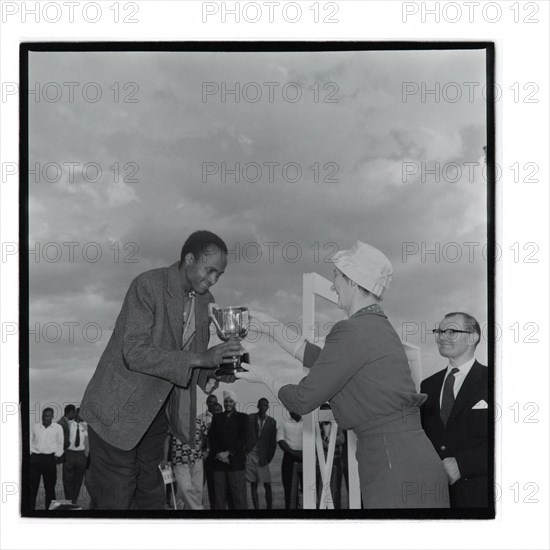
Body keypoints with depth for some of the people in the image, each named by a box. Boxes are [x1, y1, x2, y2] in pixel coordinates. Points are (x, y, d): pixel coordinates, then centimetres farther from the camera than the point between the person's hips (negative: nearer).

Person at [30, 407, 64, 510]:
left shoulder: (58, 428, 6)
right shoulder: (35, 427, 11)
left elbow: (60, 444, 9)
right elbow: (31, 441, 15)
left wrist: (57, 456, 2)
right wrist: (30, 452, 4)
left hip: (49, 459, -1)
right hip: (35, 458, 1)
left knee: (49, 487, 3)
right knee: (32, 486, -2)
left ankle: (49, 508, 8)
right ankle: (31, 508, 1)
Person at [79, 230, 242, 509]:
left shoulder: (204, 300, 3)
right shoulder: (148, 285, -20)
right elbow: (134, 353, -29)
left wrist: (210, 376, -8)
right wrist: (200, 358, -33)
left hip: (155, 410, 7)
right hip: (118, 411, -7)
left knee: (151, 494, 15)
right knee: (117, 499, 1)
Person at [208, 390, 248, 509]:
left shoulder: (242, 417, 10)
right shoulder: (216, 418, 17)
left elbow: (243, 438, 0)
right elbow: (211, 437, 9)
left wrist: (228, 453, -9)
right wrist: (218, 454, -6)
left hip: (236, 461, -2)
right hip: (219, 462, 2)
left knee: (238, 495, -7)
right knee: (219, 495, -2)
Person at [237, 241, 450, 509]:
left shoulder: (352, 331, -13)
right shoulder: (379, 326, 15)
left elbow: (303, 400, -8)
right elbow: (320, 359, 26)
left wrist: (265, 376, 11)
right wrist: (271, 326, 30)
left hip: (396, 469, -9)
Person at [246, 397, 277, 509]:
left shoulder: (271, 422, 4)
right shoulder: (249, 418, 1)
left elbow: (273, 442, 6)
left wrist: (268, 458, 1)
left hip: (262, 458, 0)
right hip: (250, 455, 0)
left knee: (267, 486, -4)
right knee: (253, 485, 5)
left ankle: (269, 507, 2)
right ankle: (256, 508, 9)